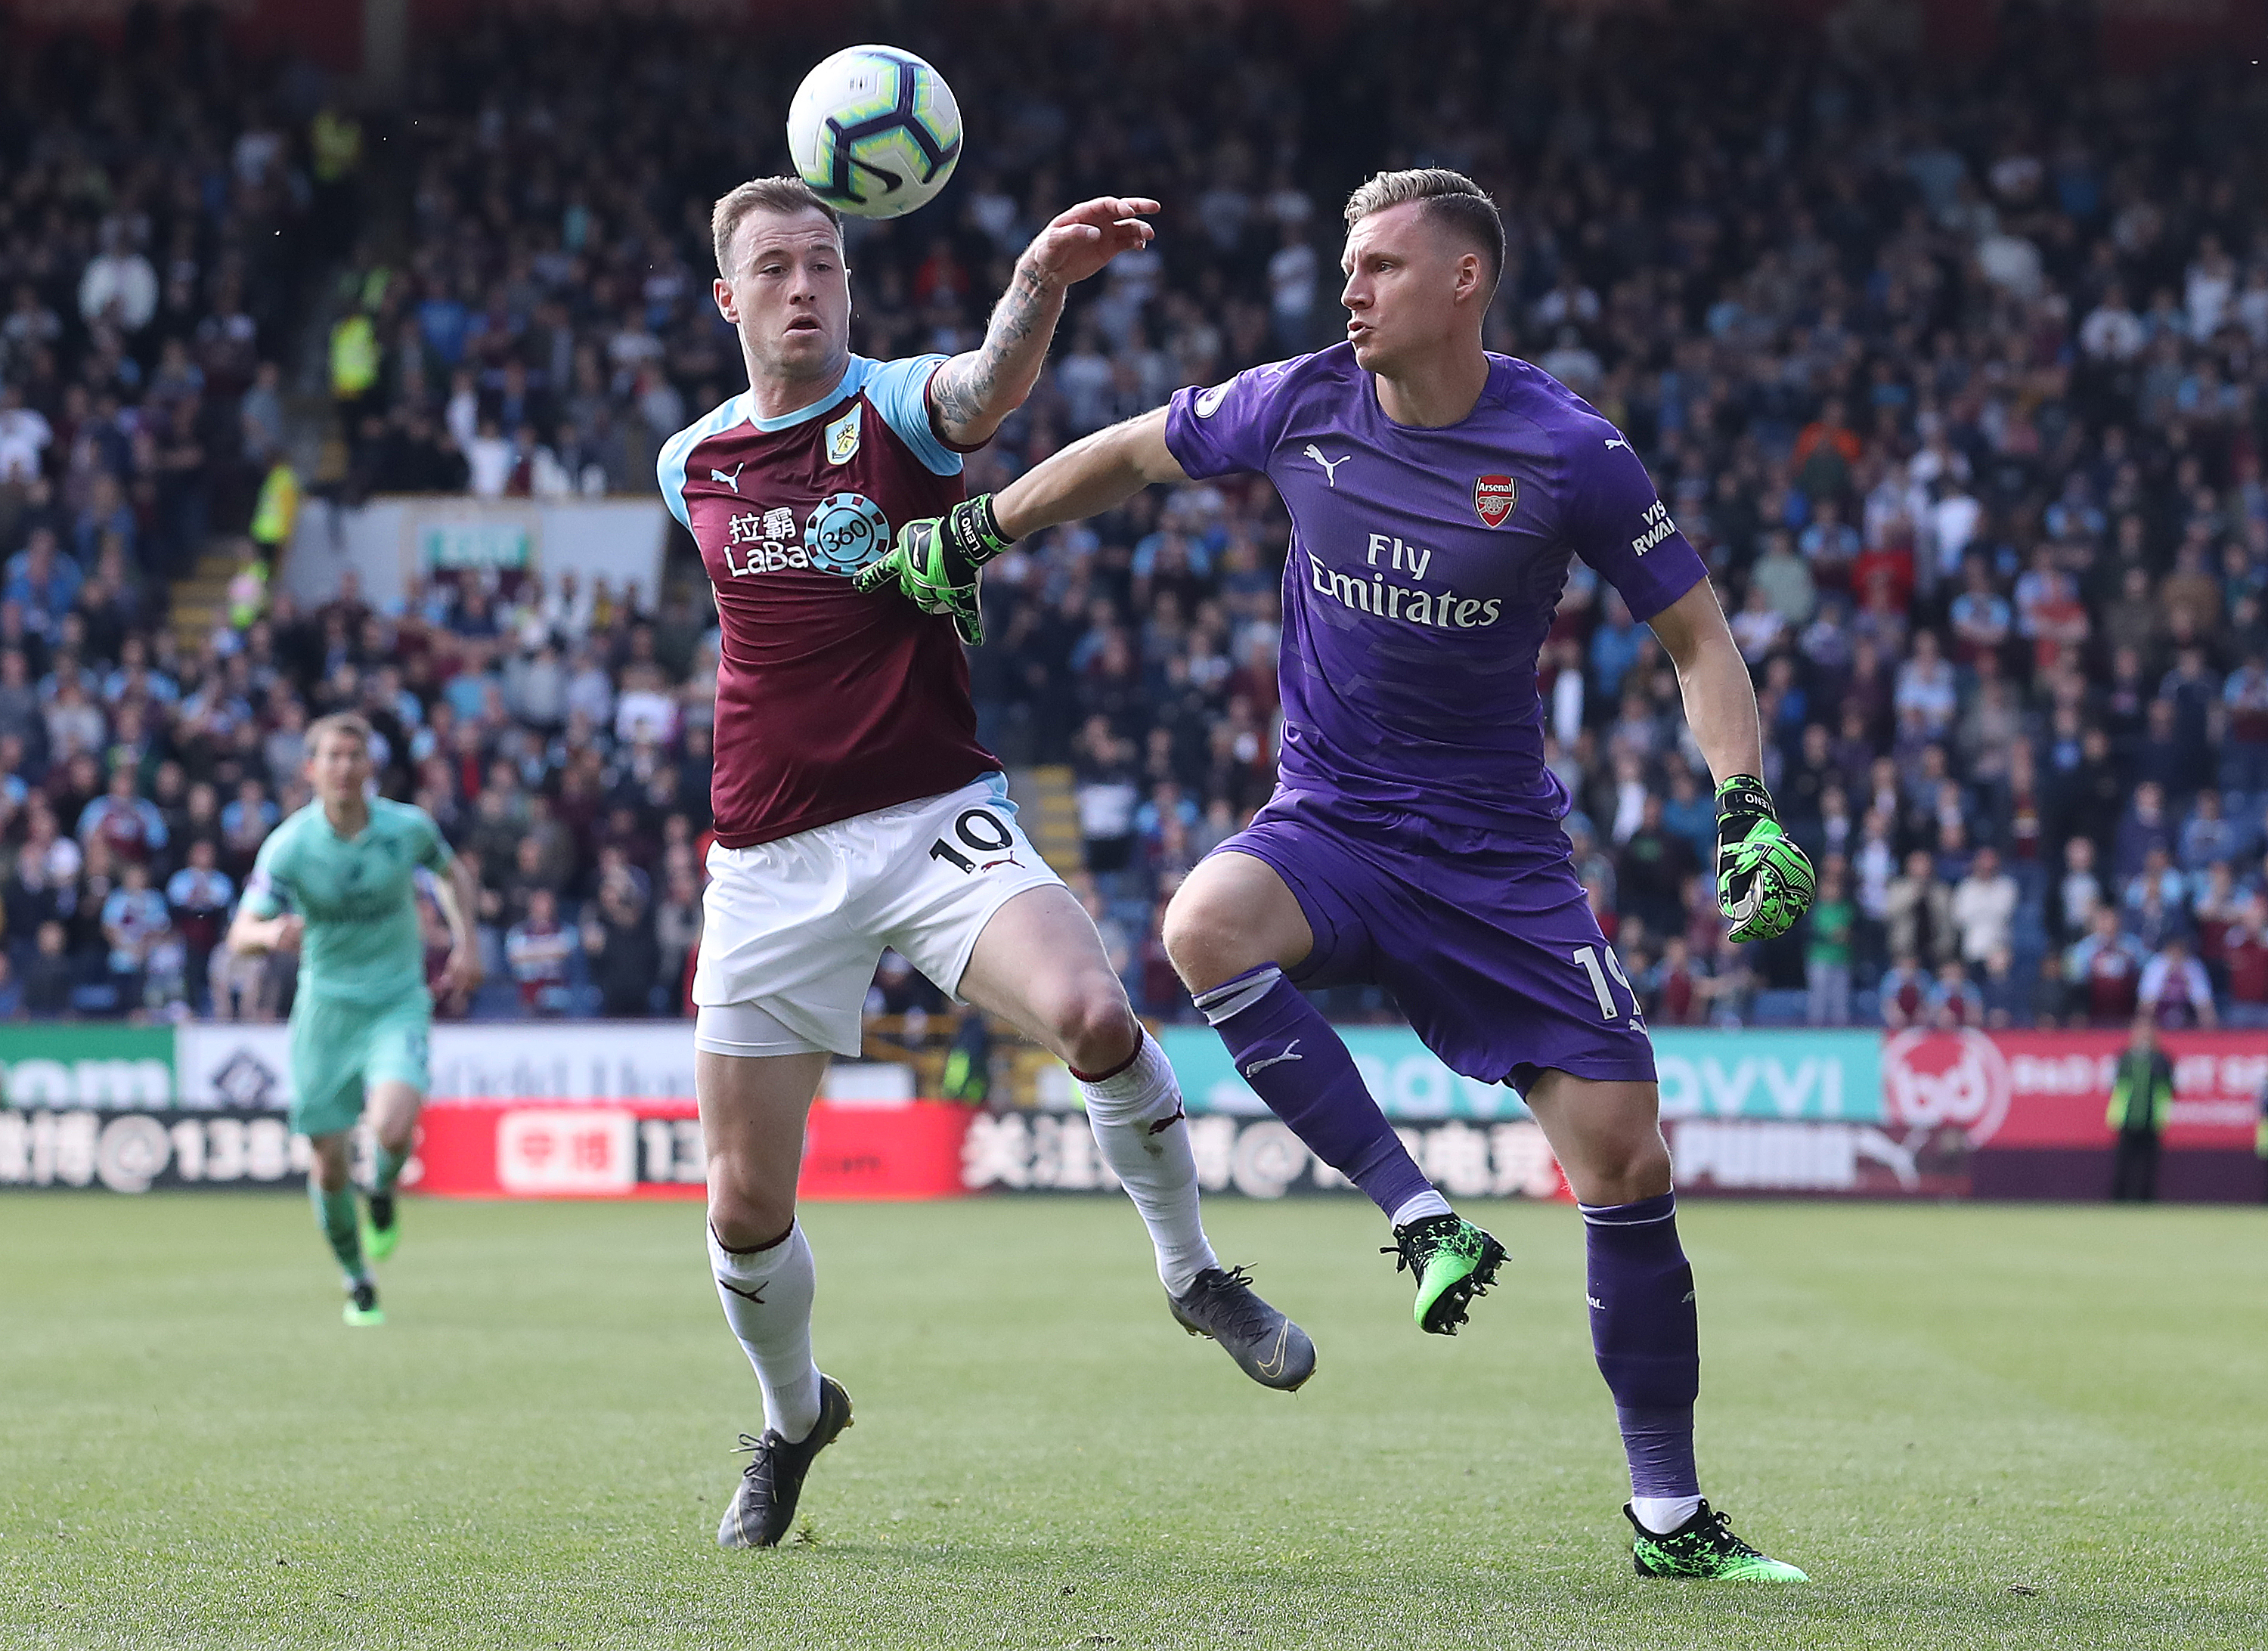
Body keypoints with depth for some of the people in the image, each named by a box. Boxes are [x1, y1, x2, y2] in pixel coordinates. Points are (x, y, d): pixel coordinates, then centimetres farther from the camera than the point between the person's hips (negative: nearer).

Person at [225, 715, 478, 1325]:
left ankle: (383, 1192, 12)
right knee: (328, 1162, 2)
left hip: (398, 1004, -1)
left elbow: (453, 874, 15)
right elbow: (240, 936, -11)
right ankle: (357, 1280, 27)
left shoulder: (409, 828, -7)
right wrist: (271, 932, -34)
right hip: (326, 1006, 1)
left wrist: (465, 943, 3)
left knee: (393, 1128, -26)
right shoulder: (289, 846, -11)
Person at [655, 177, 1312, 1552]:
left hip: (937, 819, -3)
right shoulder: (691, 464, 10)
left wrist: (1040, 280, -51)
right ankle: (795, 1417, 32)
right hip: (771, 859, 4)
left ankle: (1194, 1271, -6)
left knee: (1091, 1012, -32)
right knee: (746, 1206, 1)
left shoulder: (899, 407, -4)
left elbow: (989, 387, -30)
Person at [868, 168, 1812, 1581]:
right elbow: (1131, 454, 15)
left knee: (1626, 1155, -8)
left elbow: (1694, 631, 0)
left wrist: (1746, 805, -12)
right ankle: (1418, 1214, -26)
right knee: (1207, 927, -34)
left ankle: (1670, 1517, 6)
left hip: (1501, 854, -1)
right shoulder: (1302, 405, -3)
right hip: (1331, 828, 1)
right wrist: (969, 537, 17)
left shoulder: (1571, 453, -9)